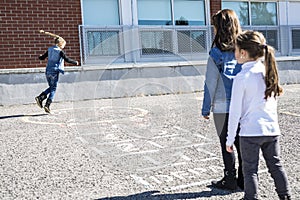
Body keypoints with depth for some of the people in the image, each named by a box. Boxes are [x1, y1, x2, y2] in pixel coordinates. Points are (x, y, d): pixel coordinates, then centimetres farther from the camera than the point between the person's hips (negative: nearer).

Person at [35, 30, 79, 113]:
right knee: (53, 89, 0)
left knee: (51, 87, 20)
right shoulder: (60, 51, -7)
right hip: (55, 72, -6)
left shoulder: (50, 50, 11)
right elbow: (67, 59, -12)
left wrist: (40, 56, 42)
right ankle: (47, 105, -6)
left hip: (48, 71, 6)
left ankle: (40, 98, 5)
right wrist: (75, 62, 3)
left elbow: (42, 57, 18)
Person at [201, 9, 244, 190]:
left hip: (222, 107, -5)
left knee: (226, 144, 7)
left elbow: (211, 83, -10)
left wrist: (206, 109, -2)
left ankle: (230, 180, 17)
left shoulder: (217, 54, -11)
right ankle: (244, 180, 22)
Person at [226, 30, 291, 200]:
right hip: (272, 129, 6)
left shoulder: (241, 78, -14)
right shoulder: (269, 72, 3)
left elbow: (235, 111, -11)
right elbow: (273, 102, 11)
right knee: (276, 165, 18)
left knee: (250, 170, 6)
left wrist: (230, 139, -3)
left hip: (250, 132, -6)